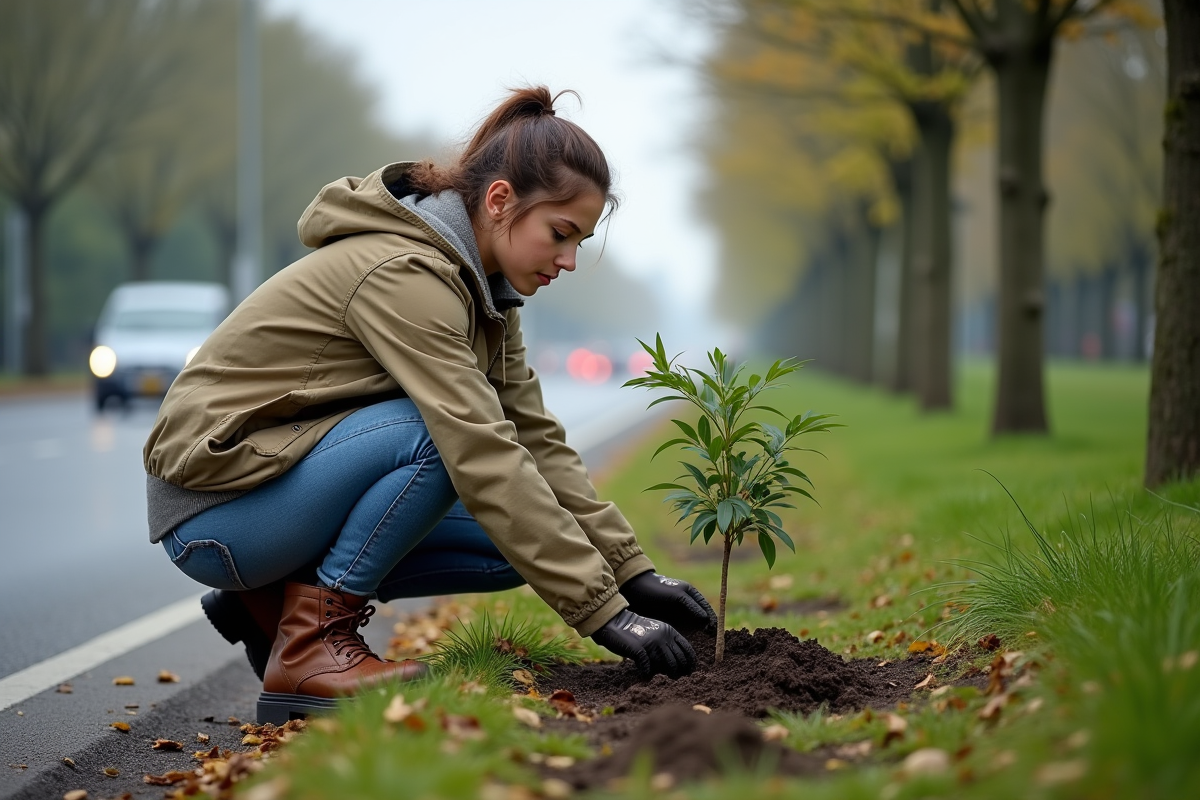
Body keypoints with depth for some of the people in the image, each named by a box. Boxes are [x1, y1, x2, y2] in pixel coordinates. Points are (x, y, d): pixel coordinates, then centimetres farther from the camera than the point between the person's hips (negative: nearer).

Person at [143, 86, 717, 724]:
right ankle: (308, 645, -16)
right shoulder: (404, 275, -25)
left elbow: (535, 441, 4)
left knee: (512, 543, -1)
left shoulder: (478, 286, 4)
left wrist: (633, 572, -4)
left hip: (289, 467, 9)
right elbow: (483, 457, -31)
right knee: (443, 431, -28)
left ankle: (275, 599, 8)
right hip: (210, 507, -9)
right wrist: (603, 611, -31)